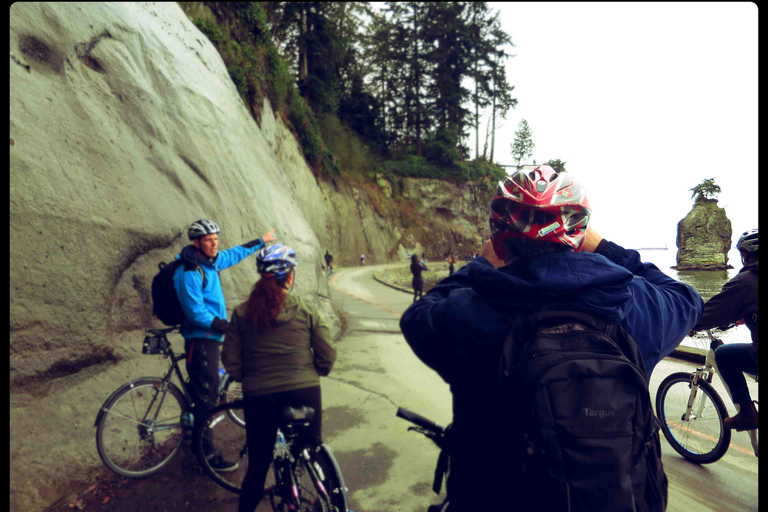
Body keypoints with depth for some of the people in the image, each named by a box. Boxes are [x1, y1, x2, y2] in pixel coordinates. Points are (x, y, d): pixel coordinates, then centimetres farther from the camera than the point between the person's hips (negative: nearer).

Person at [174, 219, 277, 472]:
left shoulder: (210, 261, 6)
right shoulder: (188, 273, -21)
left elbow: (234, 254, 25)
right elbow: (197, 314, -24)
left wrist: (261, 241, 34)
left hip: (211, 336, 9)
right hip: (200, 339, -9)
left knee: (208, 391, 20)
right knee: (205, 396, -2)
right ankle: (206, 453, 9)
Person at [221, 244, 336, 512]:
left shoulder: (241, 313, -3)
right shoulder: (307, 310, -8)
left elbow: (230, 361, -1)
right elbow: (327, 355, -5)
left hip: (258, 396, 1)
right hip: (304, 392, -1)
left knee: (258, 464, 19)